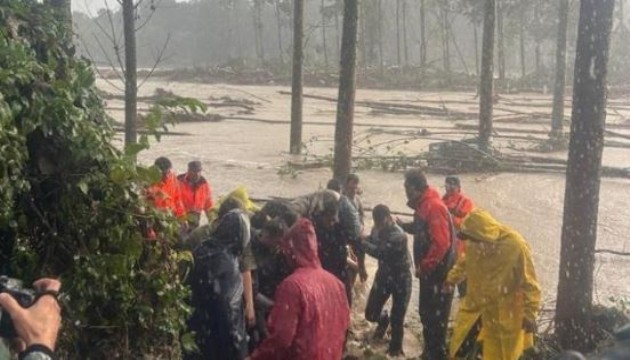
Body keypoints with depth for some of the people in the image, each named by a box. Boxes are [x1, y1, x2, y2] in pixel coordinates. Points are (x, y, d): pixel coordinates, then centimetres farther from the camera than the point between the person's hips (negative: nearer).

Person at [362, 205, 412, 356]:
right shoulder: (377, 229, -6)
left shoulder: (398, 235, -29)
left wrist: (361, 242, -35)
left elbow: (380, 252, -38)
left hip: (400, 279, -6)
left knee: (397, 319, 1)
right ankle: (383, 319, 42)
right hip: (383, 275, 6)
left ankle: (395, 349, 26)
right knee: (370, 314, 5)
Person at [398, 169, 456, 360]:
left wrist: (423, 266, -19)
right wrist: (404, 225, 12)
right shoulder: (423, 205, 10)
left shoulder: (434, 206, -21)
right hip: (429, 271, 10)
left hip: (438, 272, -10)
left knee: (436, 316, -2)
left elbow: (441, 243, -26)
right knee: (426, 313, 18)